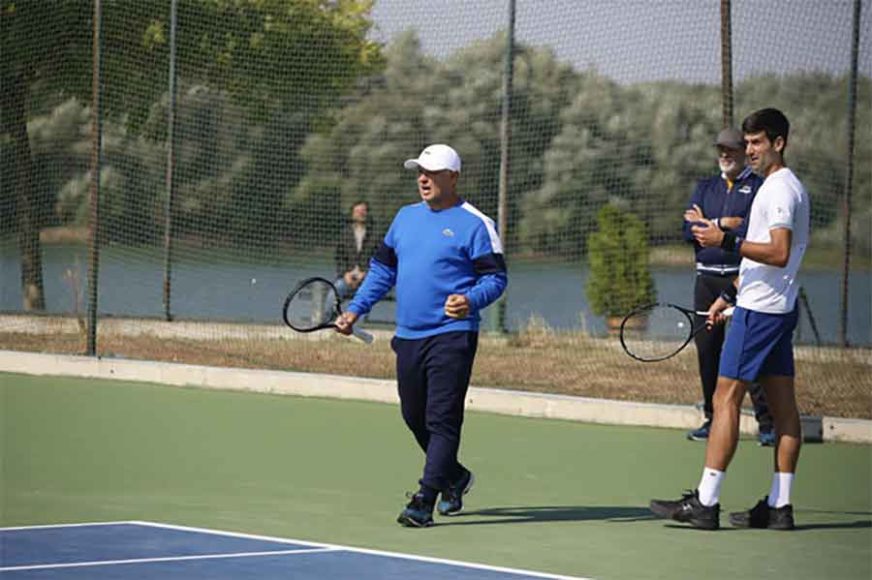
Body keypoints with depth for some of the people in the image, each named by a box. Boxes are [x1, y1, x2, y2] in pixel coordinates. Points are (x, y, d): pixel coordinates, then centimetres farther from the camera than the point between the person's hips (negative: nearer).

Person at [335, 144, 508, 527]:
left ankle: (423, 502, -12)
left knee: (441, 419, -10)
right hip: (408, 336, 7)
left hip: (451, 335, -7)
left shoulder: (474, 224, -5)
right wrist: (355, 310, 14)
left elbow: (496, 278, -7)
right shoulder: (406, 217, 15)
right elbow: (382, 269, 21)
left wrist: (470, 300, -26)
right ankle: (454, 478, 36)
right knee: (415, 417, 14)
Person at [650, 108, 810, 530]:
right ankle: (779, 506, 7)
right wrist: (729, 295, 25)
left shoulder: (779, 189, -13)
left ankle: (705, 503, -13)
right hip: (778, 307, 10)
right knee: (782, 403, 7)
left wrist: (727, 241, -27)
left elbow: (779, 254, -24)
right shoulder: (785, 187, 19)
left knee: (726, 398, -10)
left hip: (760, 310, -10)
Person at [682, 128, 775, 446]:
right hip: (707, 279, 5)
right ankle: (712, 419, 18)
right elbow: (689, 230, 4)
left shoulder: (759, 187, 0)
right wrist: (725, 224, -9)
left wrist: (709, 224, -5)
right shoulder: (705, 188, 16)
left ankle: (766, 423, -7)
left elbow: (753, 231, -14)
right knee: (707, 349, 8)